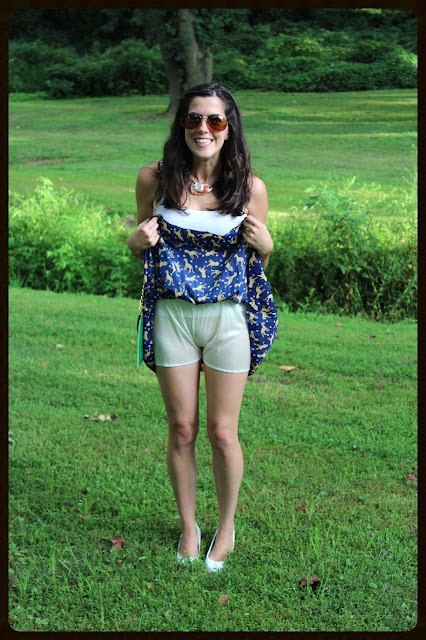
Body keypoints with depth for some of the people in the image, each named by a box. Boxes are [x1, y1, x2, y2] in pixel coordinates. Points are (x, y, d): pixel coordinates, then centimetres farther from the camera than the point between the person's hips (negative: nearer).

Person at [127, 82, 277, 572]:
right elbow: (141, 246, 12)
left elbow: (258, 264, 8)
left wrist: (264, 244, -14)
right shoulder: (154, 179, -3)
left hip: (228, 317, -1)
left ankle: (226, 527, 31)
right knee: (181, 429, 11)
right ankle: (188, 526, 33)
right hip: (171, 315, 1)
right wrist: (138, 241, -10)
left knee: (222, 433, 7)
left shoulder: (250, 187, -3)